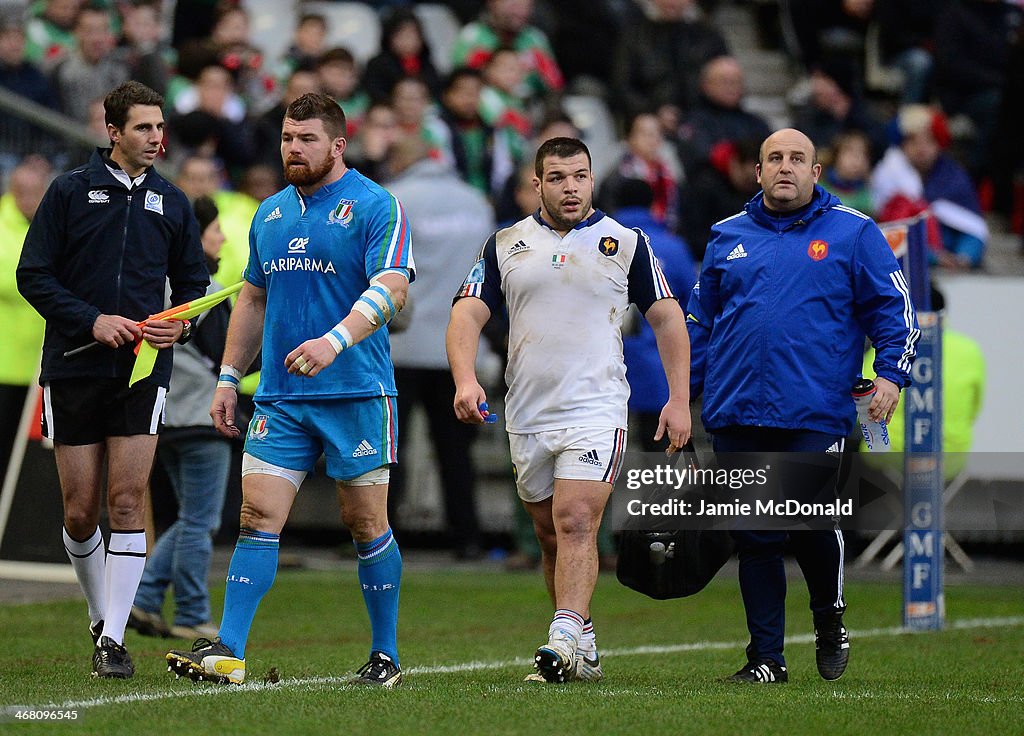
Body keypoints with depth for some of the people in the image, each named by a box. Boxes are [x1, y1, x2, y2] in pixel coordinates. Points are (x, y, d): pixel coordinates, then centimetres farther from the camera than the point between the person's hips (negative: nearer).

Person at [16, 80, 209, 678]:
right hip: (73, 370, -1)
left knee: (128, 503, -10)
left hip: (143, 370, 1)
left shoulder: (171, 203, 10)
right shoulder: (70, 192, 1)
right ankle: (101, 616, 25)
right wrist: (91, 320, -13)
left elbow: (193, 281, 17)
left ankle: (114, 638, -9)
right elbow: (33, 275, -1)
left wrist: (183, 324, -5)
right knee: (80, 512, 2)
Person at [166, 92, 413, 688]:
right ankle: (228, 652, -9)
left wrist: (335, 340, -31)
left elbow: (392, 287, -17)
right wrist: (228, 378, 17)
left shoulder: (375, 206, -5)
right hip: (279, 397, 5)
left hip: (357, 394, -5)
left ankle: (386, 656, 13)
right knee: (259, 516, -5)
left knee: (366, 524, 1)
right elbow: (253, 300, 23)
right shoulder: (270, 213, 15)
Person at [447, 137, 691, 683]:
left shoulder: (627, 243, 4)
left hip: (596, 412, -4)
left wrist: (679, 400, 1)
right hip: (526, 417, 4)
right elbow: (468, 314, 3)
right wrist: (465, 379, -14)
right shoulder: (506, 245, 8)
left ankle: (565, 639, -28)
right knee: (551, 536, 9)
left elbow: (666, 318, 8)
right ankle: (584, 646, 20)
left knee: (576, 523, -19)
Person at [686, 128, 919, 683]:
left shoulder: (852, 233, 6)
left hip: (816, 414, -3)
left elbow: (894, 311, 6)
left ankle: (830, 619, 17)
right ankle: (766, 656, 11)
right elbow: (699, 321, 22)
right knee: (754, 537, 2)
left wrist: (890, 375, -9)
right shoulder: (727, 237, 16)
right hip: (737, 414, 3)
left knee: (810, 524, -12)